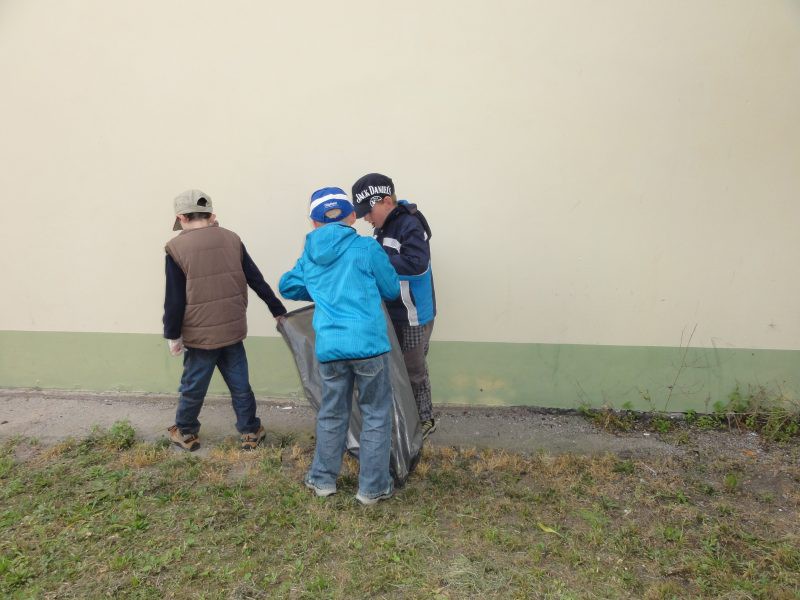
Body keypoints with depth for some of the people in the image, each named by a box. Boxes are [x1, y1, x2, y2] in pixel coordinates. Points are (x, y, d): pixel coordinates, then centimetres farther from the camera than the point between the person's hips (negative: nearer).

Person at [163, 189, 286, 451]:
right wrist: (278, 310, 12)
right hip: (233, 329, 3)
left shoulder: (177, 248, -11)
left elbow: (174, 299, -10)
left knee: (193, 386, 14)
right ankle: (251, 432, 23)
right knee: (240, 384, 13)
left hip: (199, 333, -3)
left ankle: (186, 433, 31)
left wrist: (172, 335, 0)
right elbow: (257, 280, 5)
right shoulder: (231, 239, 1)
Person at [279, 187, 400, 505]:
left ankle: (323, 479, 32)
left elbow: (287, 287, 27)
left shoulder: (308, 257, 10)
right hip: (368, 345, -4)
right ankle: (373, 487, 17)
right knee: (376, 415, 10)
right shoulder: (366, 248, -3)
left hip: (329, 348, 4)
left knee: (332, 414, 19)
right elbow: (392, 290, 7)